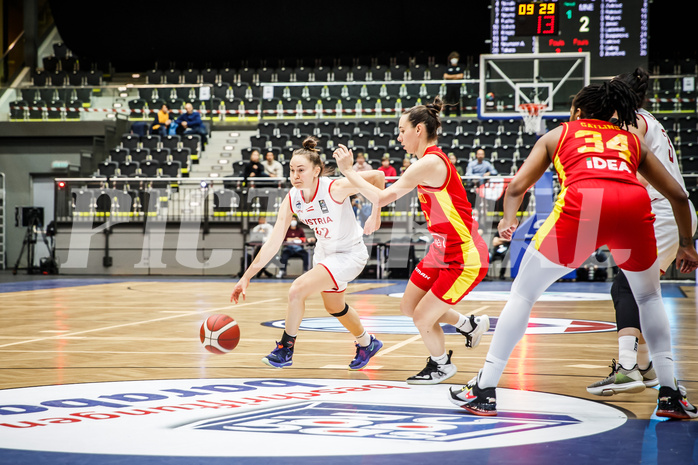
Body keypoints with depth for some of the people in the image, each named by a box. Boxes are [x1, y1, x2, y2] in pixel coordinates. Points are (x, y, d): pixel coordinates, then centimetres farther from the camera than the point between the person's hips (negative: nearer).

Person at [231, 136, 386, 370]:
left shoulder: (335, 188, -30)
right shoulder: (292, 199, -14)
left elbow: (378, 176, -21)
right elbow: (273, 242, -13)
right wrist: (246, 277, -16)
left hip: (350, 254, -7)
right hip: (323, 252, 7)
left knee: (297, 290, -22)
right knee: (334, 307, 27)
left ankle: (285, 349, -3)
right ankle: (367, 343, 56)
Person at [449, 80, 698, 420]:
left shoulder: (559, 134, 30)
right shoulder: (631, 141, 35)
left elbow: (517, 188, 21)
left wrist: (508, 219, 39)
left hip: (582, 203, -2)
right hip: (634, 204, 2)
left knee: (523, 293, 15)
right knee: (649, 298, 27)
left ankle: (484, 391, 14)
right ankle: (670, 395, 19)